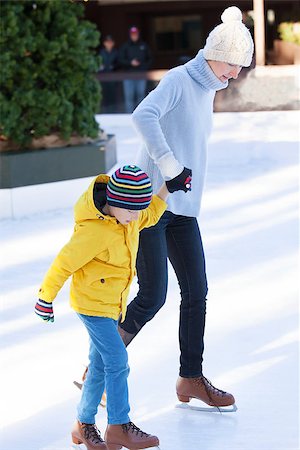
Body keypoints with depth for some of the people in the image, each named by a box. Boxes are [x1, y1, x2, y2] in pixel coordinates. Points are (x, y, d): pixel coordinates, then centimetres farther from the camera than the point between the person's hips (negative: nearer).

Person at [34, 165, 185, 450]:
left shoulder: (125, 214, -3)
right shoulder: (95, 231, -28)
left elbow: (149, 216, 21)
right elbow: (64, 263, -20)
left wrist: (167, 190, 12)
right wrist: (45, 297, -12)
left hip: (111, 303, 9)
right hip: (92, 303, -9)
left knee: (100, 364, 13)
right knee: (118, 361, -11)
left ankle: (85, 426, 24)